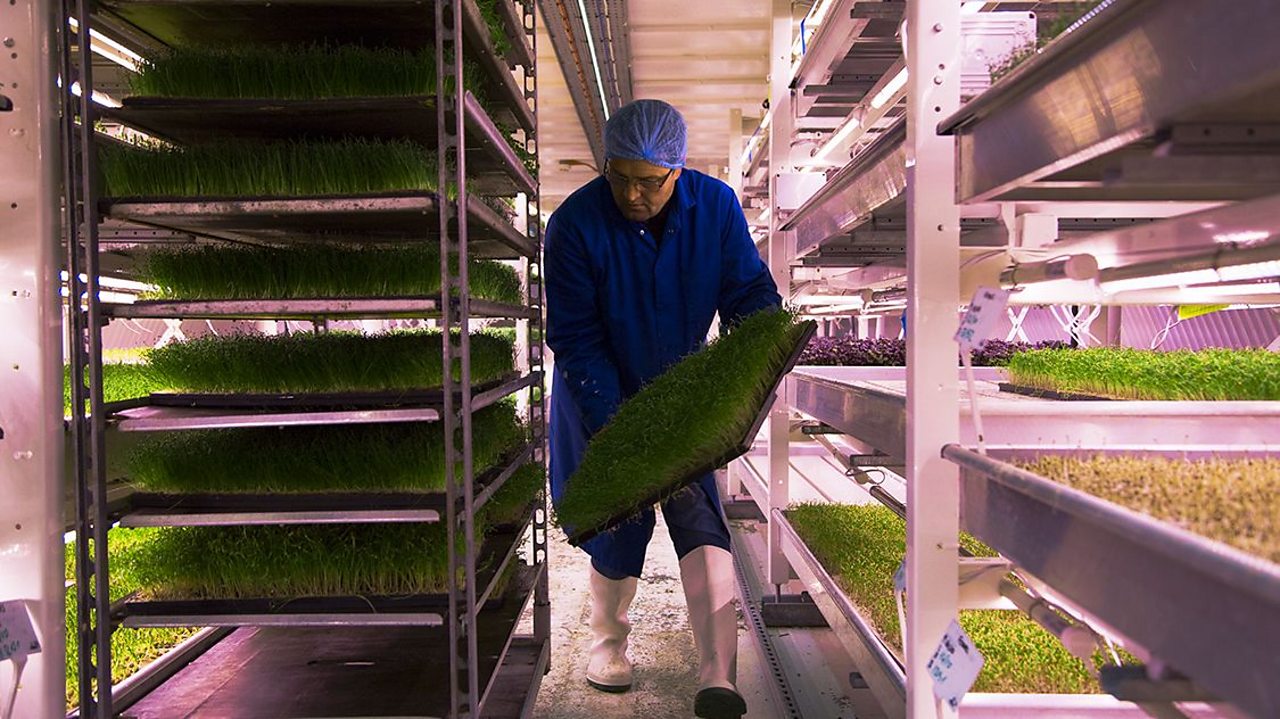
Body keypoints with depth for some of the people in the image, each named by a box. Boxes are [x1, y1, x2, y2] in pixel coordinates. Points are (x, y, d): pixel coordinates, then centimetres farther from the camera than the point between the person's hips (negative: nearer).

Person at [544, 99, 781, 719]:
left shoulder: (715, 206, -14)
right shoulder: (576, 223, -22)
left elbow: (749, 292, -7)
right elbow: (574, 338, -20)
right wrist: (616, 428, -27)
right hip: (601, 395, -2)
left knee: (701, 522, -8)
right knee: (619, 522, 6)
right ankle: (609, 642, 31)